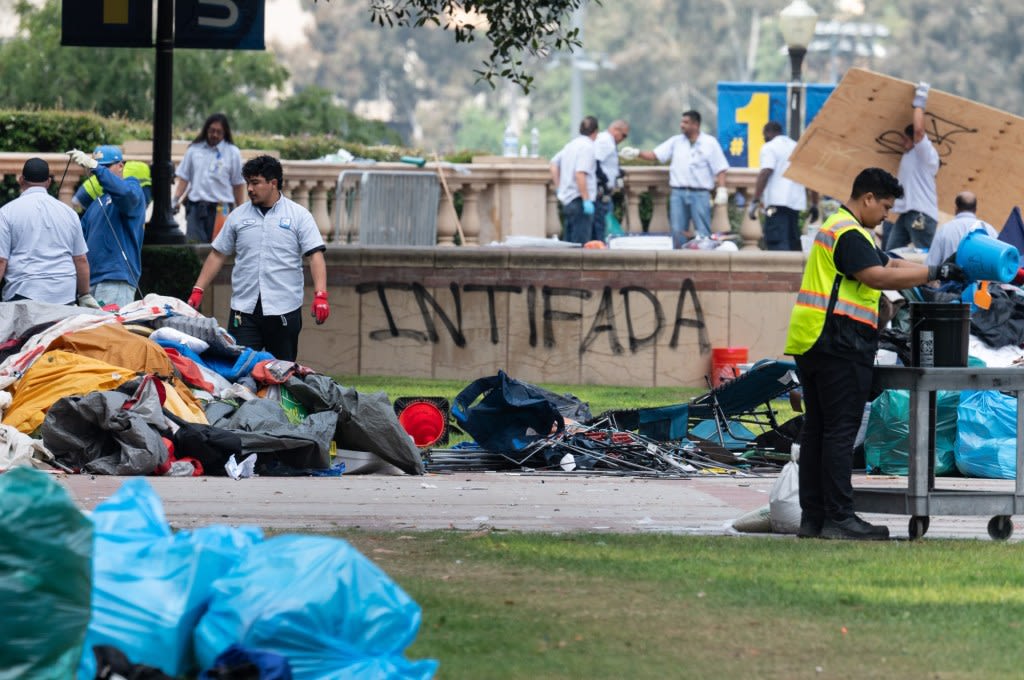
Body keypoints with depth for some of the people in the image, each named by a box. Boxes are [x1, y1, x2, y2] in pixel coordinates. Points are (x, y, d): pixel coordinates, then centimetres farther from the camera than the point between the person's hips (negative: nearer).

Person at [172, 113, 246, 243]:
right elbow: (183, 178, 13)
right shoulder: (194, 150, 9)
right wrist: (175, 199, 0)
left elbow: (238, 185, 5)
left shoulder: (233, 153, 2)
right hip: (196, 207, 2)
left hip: (221, 208, -2)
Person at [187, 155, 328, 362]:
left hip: (285, 309, -2)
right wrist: (197, 291, 7)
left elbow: (315, 256, -4)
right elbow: (217, 255, 15)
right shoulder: (238, 216, 11)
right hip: (244, 308, 2)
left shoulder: (299, 215, 2)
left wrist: (320, 295, -17)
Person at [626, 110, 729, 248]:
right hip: (678, 192, 3)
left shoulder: (709, 143, 2)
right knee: (677, 231, 2)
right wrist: (637, 153, -7)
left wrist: (721, 190, -10)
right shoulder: (676, 141, 11)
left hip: (700, 194, -3)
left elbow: (720, 169, 0)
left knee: (703, 232, -2)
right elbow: (655, 155, 7)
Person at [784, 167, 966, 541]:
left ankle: (812, 517, 10)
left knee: (817, 431, 9)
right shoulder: (849, 233, -12)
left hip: (812, 346, 11)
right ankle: (839, 518, -9)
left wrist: (941, 273, 16)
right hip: (838, 346, -11)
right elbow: (879, 277, -23)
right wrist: (935, 272, -19)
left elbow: (890, 264, 25)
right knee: (841, 431, -9)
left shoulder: (845, 229, 23)